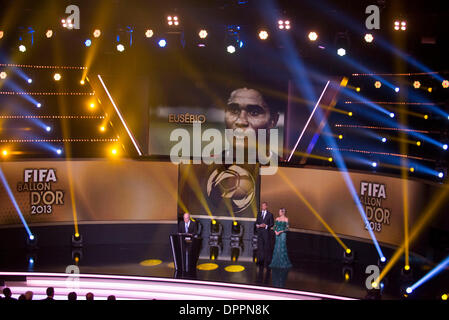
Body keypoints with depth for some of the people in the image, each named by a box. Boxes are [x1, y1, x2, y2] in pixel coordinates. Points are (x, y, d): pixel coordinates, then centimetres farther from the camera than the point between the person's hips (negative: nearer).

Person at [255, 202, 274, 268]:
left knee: (267, 247, -3)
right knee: (260, 246, 1)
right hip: (260, 232, 4)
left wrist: (266, 226, -15)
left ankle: (267, 262, 1)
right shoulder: (259, 214, 16)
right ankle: (260, 261, 5)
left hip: (266, 232, -4)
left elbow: (272, 224, 0)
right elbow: (256, 222, 15)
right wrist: (258, 225, -7)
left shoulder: (270, 214, 3)